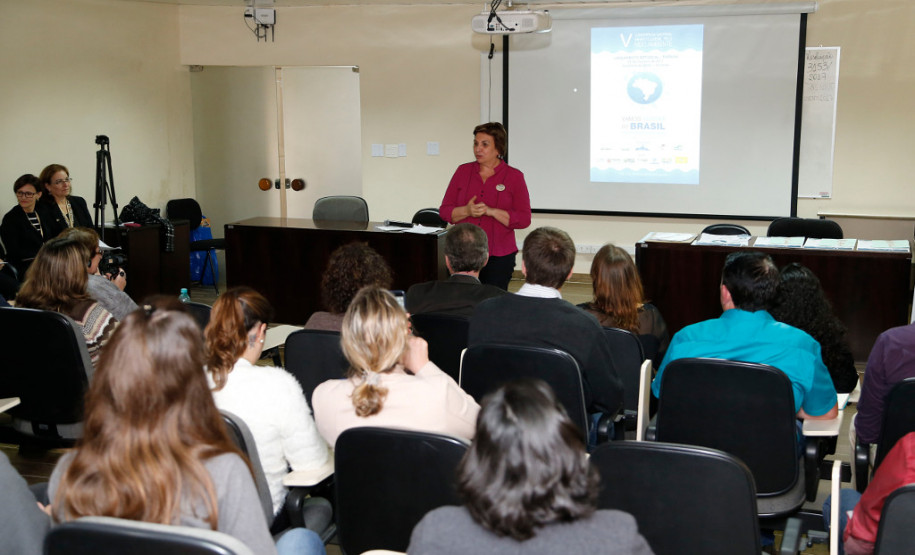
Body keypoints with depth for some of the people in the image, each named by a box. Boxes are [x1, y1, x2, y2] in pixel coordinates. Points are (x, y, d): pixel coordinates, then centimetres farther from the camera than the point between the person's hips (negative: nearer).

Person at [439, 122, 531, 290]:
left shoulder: (514, 177, 2)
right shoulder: (463, 171, 9)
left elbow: (524, 219, -4)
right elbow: (444, 210, 8)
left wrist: (491, 211, -17)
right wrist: (467, 211, -12)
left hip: (499, 257, -2)